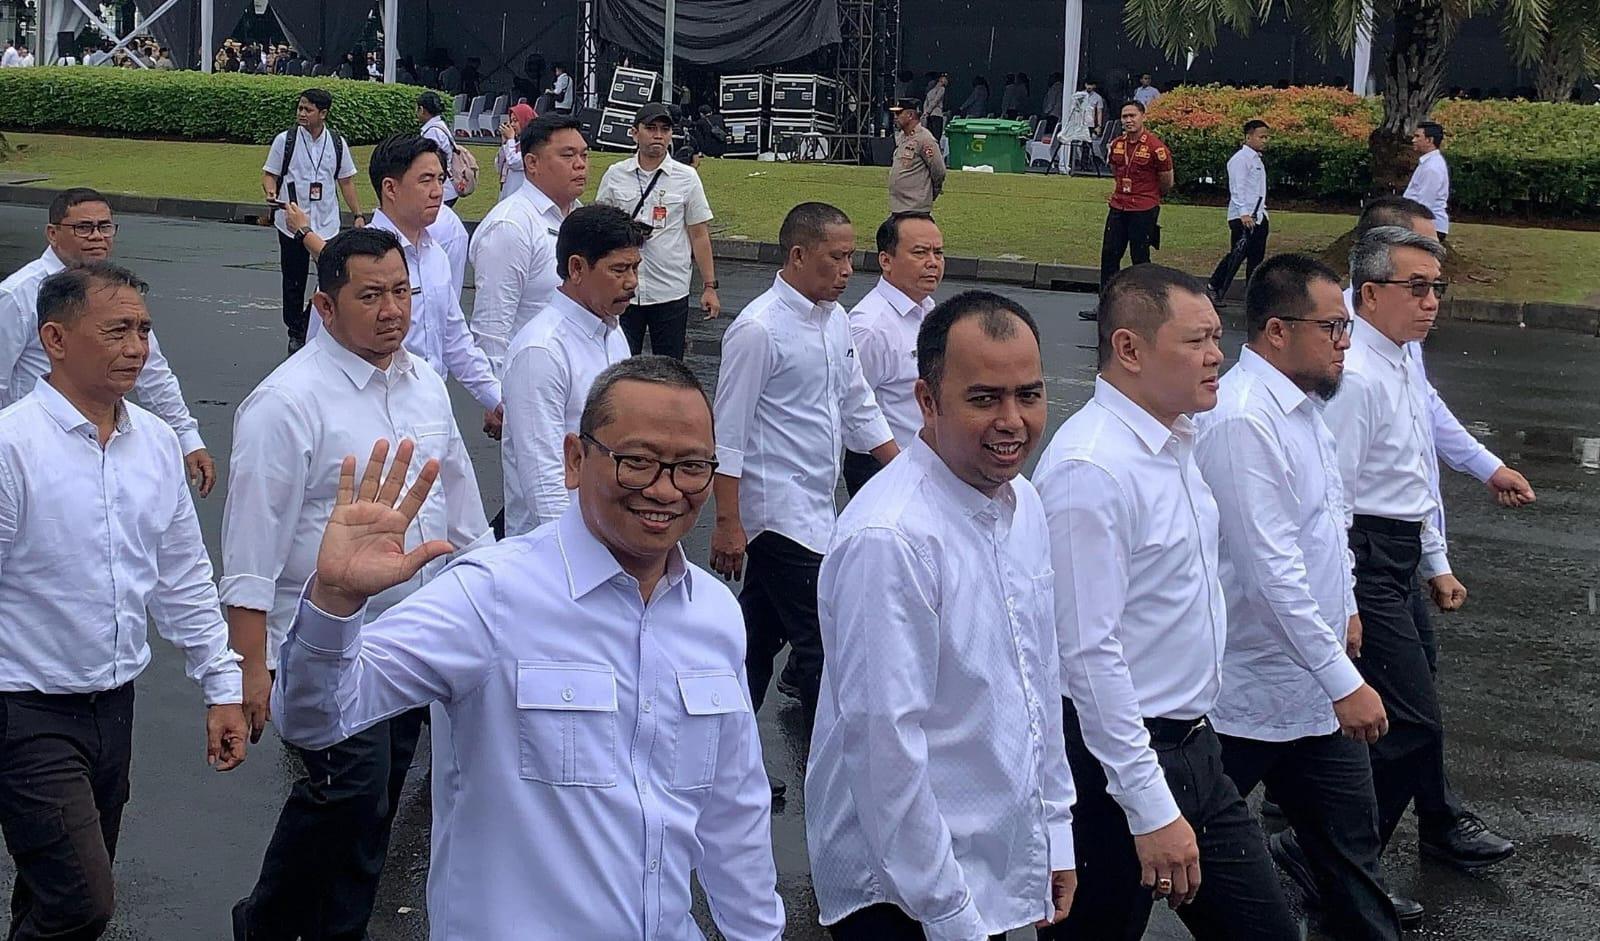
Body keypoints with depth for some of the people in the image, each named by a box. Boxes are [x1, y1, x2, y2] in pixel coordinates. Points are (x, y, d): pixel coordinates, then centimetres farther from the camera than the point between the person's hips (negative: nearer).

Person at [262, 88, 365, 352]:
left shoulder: (337, 143, 4)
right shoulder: (285, 140, -2)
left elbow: (346, 182, 12)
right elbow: (269, 174, 3)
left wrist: (358, 215, 7)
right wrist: (271, 193, -19)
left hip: (327, 223, 1)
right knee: (294, 281, 8)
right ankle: (296, 333, 21)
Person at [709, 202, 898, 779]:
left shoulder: (835, 319, 8)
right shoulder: (759, 330, -16)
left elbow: (858, 407, 17)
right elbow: (727, 434, -15)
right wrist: (728, 523, -17)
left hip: (814, 508, 8)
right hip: (779, 510, -8)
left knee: (759, 639, 15)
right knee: (820, 643, -5)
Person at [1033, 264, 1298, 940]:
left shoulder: (1174, 440, 8)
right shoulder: (1092, 467, -22)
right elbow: (1090, 653, -24)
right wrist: (1152, 809, -23)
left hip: (1193, 749, 9)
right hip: (1116, 758, -9)